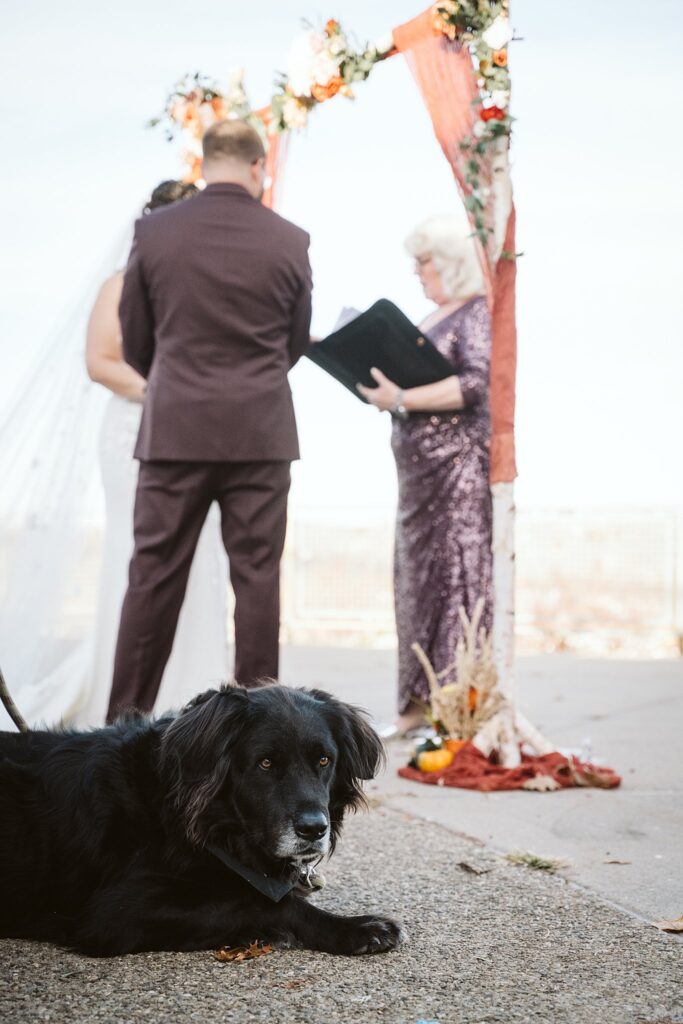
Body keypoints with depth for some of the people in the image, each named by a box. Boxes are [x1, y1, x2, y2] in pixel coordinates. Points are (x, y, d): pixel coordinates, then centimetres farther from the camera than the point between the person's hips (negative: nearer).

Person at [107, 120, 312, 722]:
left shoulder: (154, 233, -1)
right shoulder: (289, 241, -1)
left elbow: (135, 341, 7)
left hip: (175, 430, 0)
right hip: (261, 434, 0)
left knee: (154, 576, 5)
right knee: (257, 577, 5)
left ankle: (126, 722, 9)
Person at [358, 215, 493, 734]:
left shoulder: (477, 313, -8)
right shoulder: (437, 317, 18)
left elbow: (475, 384, -21)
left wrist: (401, 399, -21)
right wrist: (384, 385, 6)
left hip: (458, 466, -9)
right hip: (420, 467, 9)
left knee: (453, 574, -8)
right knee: (417, 576, 8)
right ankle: (421, 701, 13)